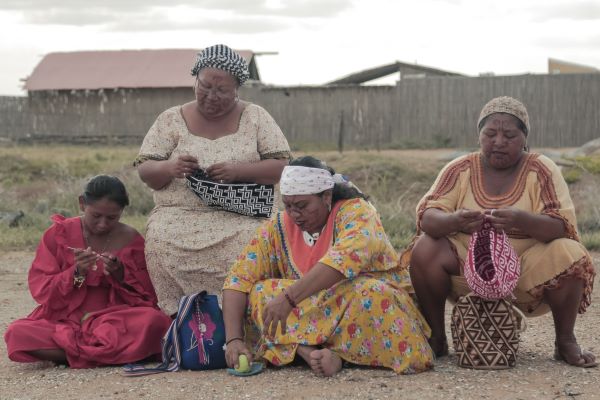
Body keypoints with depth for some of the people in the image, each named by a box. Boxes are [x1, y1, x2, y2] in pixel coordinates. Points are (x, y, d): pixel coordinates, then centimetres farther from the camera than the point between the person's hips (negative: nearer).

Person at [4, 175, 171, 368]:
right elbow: (40, 289, -2)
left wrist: (120, 274, -15)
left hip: (115, 322, -1)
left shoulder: (131, 239, 4)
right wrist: (76, 273, -18)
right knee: (17, 333, -30)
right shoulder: (59, 234, 2)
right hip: (64, 321, 1)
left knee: (155, 321, -32)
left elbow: (147, 297, 3)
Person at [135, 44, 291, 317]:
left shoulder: (255, 117, 8)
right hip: (179, 214, 1)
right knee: (161, 242, -32)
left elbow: (282, 166, 2)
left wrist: (239, 171, -16)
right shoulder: (172, 119, 10)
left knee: (249, 244, -34)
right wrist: (170, 168, -16)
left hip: (239, 217, -1)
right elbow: (144, 171, 8)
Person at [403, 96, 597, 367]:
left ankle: (565, 341, -6)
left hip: (526, 272, -1)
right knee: (424, 250, -25)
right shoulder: (459, 170, 0)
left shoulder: (541, 170, -3)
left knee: (569, 255, -28)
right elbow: (426, 216, -11)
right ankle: (436, 337, -7)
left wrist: (521, 220, -36)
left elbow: (562, 226, -14)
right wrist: (455, 221, -35)